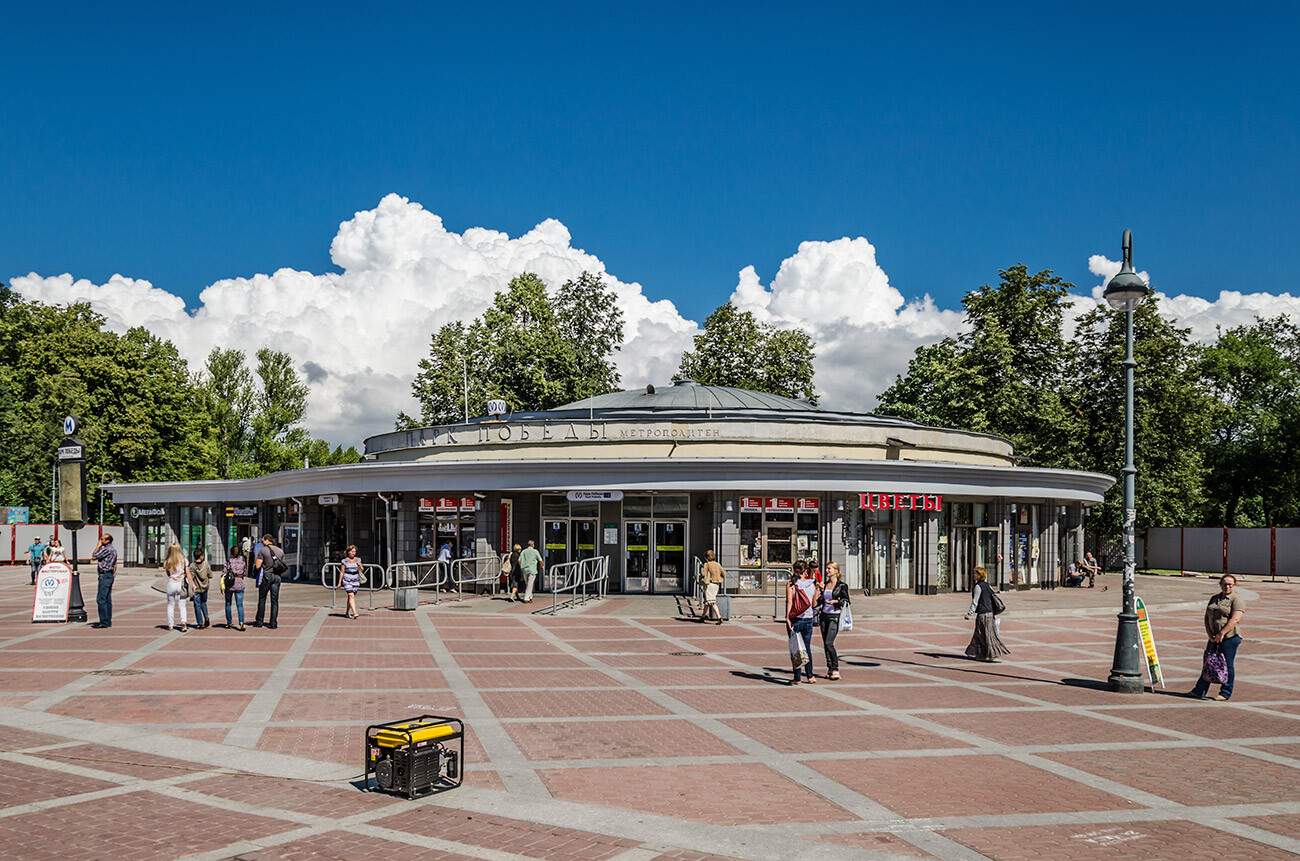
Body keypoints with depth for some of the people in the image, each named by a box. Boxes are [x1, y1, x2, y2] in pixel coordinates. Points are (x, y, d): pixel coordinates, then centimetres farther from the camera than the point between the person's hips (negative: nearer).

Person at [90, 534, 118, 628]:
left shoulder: (107, 549, -14)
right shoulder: (114, 549, 17)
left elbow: (94, 556, -14)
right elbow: (115, 565, 21)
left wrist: (98, 546, -4)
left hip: (105, 576, -10)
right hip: (110, 575, 10)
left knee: (101, 599, -10)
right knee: (107, 600, 10)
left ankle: (104, 622, -12)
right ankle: (108, 621, 11)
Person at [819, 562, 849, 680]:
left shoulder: (841, 585, -4)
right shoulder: (825, 584, 13)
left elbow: (846, 601, -5)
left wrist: (836, 601, -20)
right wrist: (821, 590, 1)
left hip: (835, 616, -6)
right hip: (824, 615, 6)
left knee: (829, 643, -15)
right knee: (825, 644, 5)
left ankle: (835, 670, -7)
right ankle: (830, 669, 13)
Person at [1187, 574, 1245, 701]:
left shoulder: (1237, 599, -6)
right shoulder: (1214, 599, 16)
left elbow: (1235, 619, -16)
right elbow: (1207, 617, 13)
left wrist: (1222, 633, -20)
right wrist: (1210, 634, 0)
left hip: (1229, 637, -7)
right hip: (1214, 638, 7)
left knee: (1227, 666, 0)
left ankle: (1225, 694, 10)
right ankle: (1200, 691, 13)